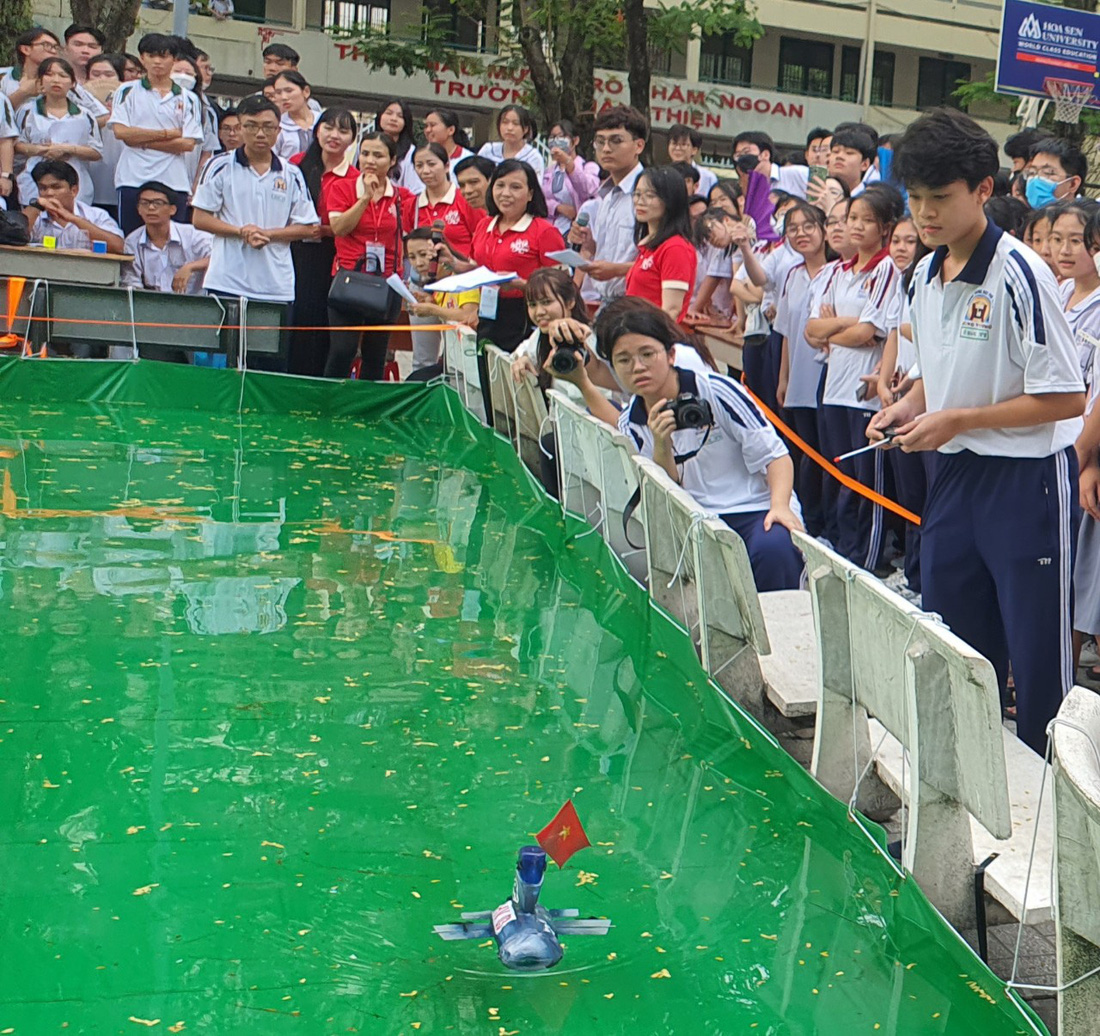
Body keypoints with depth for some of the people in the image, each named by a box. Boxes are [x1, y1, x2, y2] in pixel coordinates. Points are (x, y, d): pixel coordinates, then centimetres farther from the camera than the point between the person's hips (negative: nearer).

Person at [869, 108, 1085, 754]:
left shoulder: (1018, 275, -18)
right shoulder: (926, 276, 6)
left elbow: (1065, 398, -18)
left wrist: (956, 420, -19)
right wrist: (910, 406, 1)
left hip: (1027, 477, -8)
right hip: (953, 472, 8)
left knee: (1038, 653, 1)